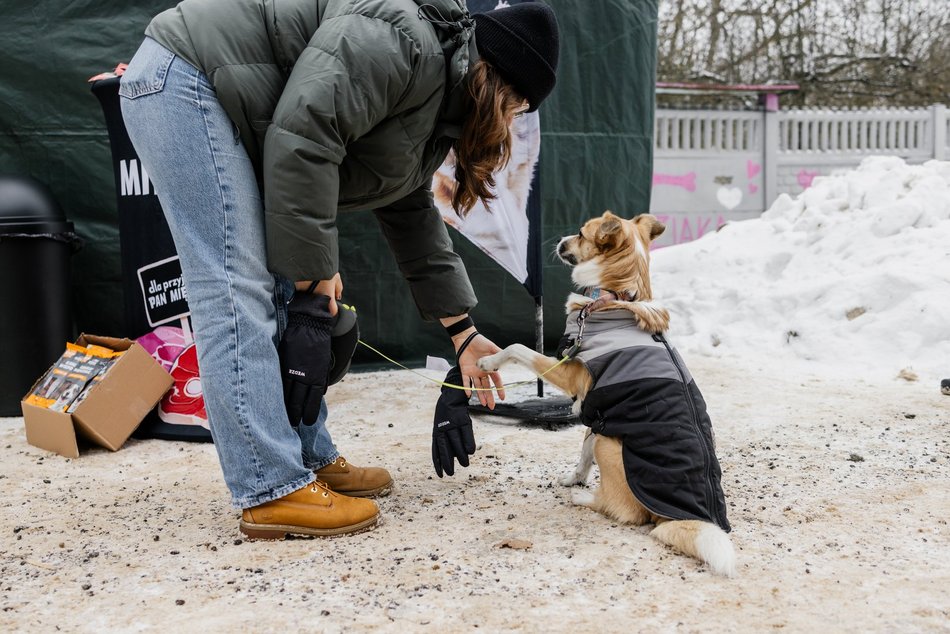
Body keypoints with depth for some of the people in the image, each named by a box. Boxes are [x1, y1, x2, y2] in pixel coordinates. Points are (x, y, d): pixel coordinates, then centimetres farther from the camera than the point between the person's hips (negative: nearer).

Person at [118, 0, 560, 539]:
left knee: (286, 289, 6)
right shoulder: (407, 45, -20)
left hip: (232, 119, 10)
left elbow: (412, 215, 18)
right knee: (237, 291, -15)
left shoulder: (434, 100, 12)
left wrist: (463, 332, 18)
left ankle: (311, 460, 12)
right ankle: (273, 493, -14)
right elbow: (301, 140, -27)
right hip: (183, 82, -10)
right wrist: (315, 277, -22)